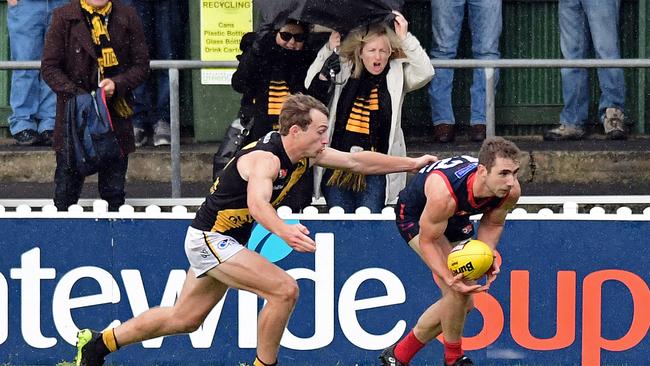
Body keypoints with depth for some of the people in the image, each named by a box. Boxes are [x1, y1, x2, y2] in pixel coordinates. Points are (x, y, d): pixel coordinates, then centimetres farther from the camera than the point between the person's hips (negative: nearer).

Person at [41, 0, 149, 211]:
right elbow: (49, 67, -2)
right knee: (66, 194, 2)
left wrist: (117, 84, -14)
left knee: (114, 194, 6)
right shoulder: (64, 18, -1)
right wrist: (75, 94, -16)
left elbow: (141, 65, 5)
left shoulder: (127, 17, 3)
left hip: (116, 115, 1)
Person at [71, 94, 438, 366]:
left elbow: (359, 161, 8)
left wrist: (414, 163, 7)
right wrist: (285, 231, -67)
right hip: (209, 237, -9)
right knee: (284, 289, -20)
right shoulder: (266, 158, -28)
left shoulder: (304, 154, -1)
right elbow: (257, 204, -48)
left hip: (221, 241, 10)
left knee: (185, 318, 16)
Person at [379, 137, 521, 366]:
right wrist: (449, 280, -43)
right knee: (459, 291, -24)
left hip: (456, 219, 7)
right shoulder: (444, 194, -45)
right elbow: (427, 241, -31)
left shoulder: (511, 191, -27)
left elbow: (492, 224, -5)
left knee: (462, 302, 8)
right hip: (415, 216, -7)